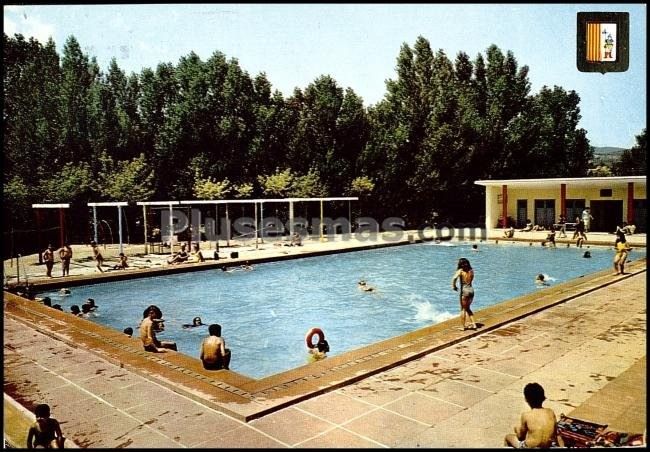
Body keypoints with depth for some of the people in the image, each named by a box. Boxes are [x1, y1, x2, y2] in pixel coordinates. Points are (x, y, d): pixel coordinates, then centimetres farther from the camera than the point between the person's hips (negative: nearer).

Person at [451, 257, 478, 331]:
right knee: (467, 308, 22)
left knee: (463, 309, 7)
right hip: (471, 290, 5)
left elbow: (454, 278, -25)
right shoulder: (471, 271, 5)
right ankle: (473, 324, 20)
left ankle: (463, 326, 13)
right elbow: (471, 279, 13)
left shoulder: (460, 271, -10)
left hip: (464, 290, -5)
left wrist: (453, 286, -13)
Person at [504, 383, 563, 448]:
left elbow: (520, 436, -5)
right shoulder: (551, 412, -6)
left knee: (508, 437, 23)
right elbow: (556, 434, 3)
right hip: (548, 447, 4)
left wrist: (517, 429, 15)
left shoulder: (526, 415, -17)